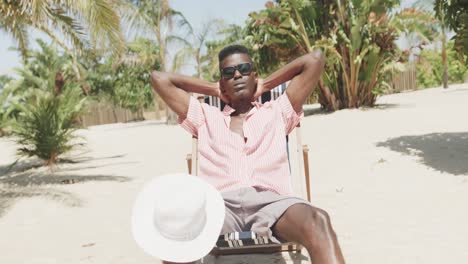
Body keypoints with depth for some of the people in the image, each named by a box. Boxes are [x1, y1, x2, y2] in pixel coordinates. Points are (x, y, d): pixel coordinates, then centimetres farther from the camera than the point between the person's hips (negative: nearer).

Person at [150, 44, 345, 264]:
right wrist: (213, 89, 36)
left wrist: (265, 84, 34)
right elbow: (159, 78, 33)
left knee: (318, 221, -36)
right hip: (220, 203, 1)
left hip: (270, 201, 0)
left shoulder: (277, 113, 30)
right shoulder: (205, 117, 32)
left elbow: (315, 60, 27)